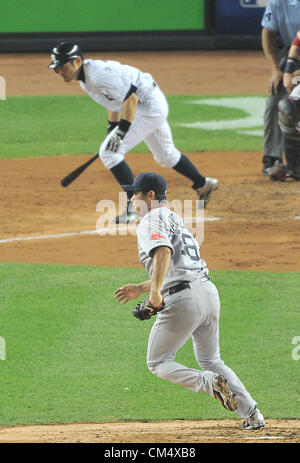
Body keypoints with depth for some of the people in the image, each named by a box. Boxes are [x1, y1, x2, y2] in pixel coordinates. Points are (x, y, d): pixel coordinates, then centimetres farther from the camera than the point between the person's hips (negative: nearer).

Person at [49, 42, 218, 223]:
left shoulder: (98, 74, -27)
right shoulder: (85, 77, 5)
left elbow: (130, 98, -29)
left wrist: (122, 131, -29)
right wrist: (113, 126, 20)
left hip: (149, 105, -11)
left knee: (109, 152, -14)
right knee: (166, 155, 28)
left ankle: (134, 205, -10)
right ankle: (203, 184, 47)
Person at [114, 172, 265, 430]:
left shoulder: (152, 221, -3)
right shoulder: (176, 220, 26)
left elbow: (163, 252, -24)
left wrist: (155, 292, -31)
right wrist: (140, 289, 35)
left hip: (183, 300, -9)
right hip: (208, 290, 9)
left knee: (158, 362, 6)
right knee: (211, 360, 21)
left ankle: (208, 382, -19)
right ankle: (252, 414, 7)